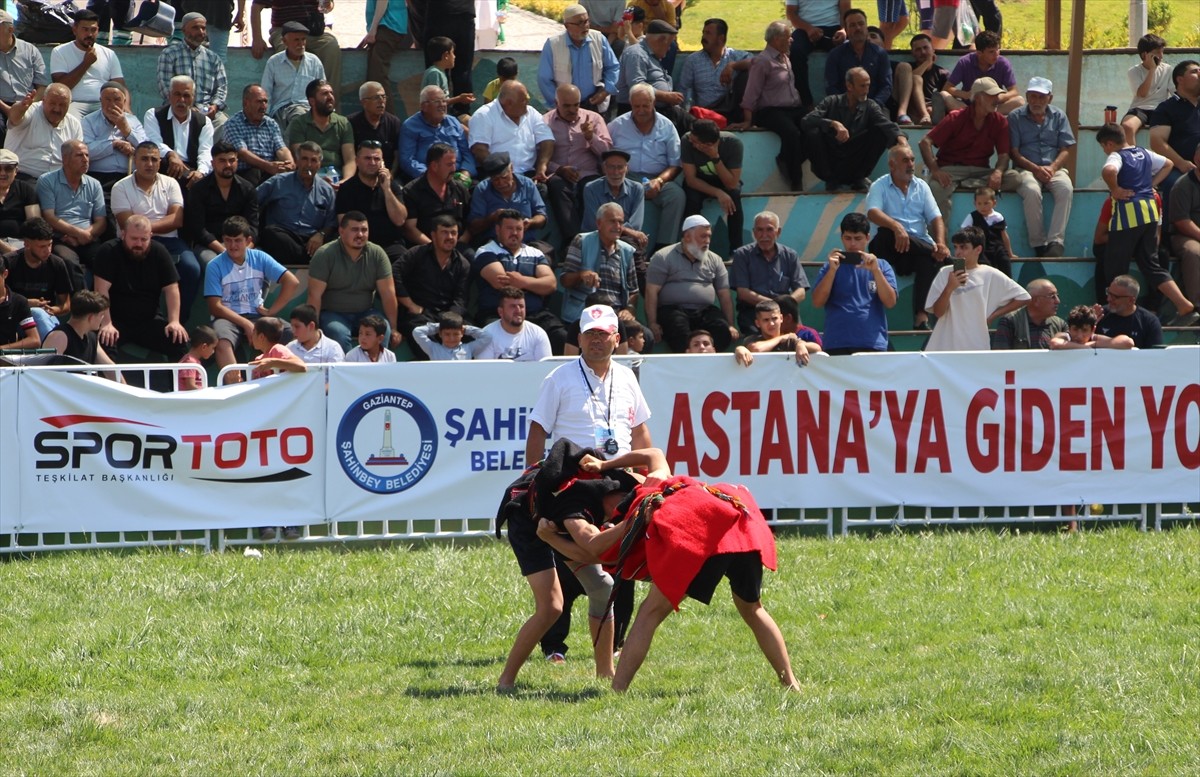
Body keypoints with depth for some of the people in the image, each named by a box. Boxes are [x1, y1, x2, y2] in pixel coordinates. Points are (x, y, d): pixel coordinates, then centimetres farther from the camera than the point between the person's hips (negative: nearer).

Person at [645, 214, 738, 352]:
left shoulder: (714, 260, 18)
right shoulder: (664, 258, 3)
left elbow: (725, 295, 17)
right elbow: (652, 292, -3)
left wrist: (731, 325, 6)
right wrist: (653, 324, -13)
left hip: (705, 310, 4)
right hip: (672, 309, -4)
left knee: (722, 330, -28)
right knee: (680, 331, -38)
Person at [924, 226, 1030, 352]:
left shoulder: (990, 275, 2)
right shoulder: (945, 274, 6)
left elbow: (1022, 297, 5)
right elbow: (937, 312, 1)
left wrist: (992, 316, 1)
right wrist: (949, 288, -16)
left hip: (976, 347, -2)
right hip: (944, 347, 2)